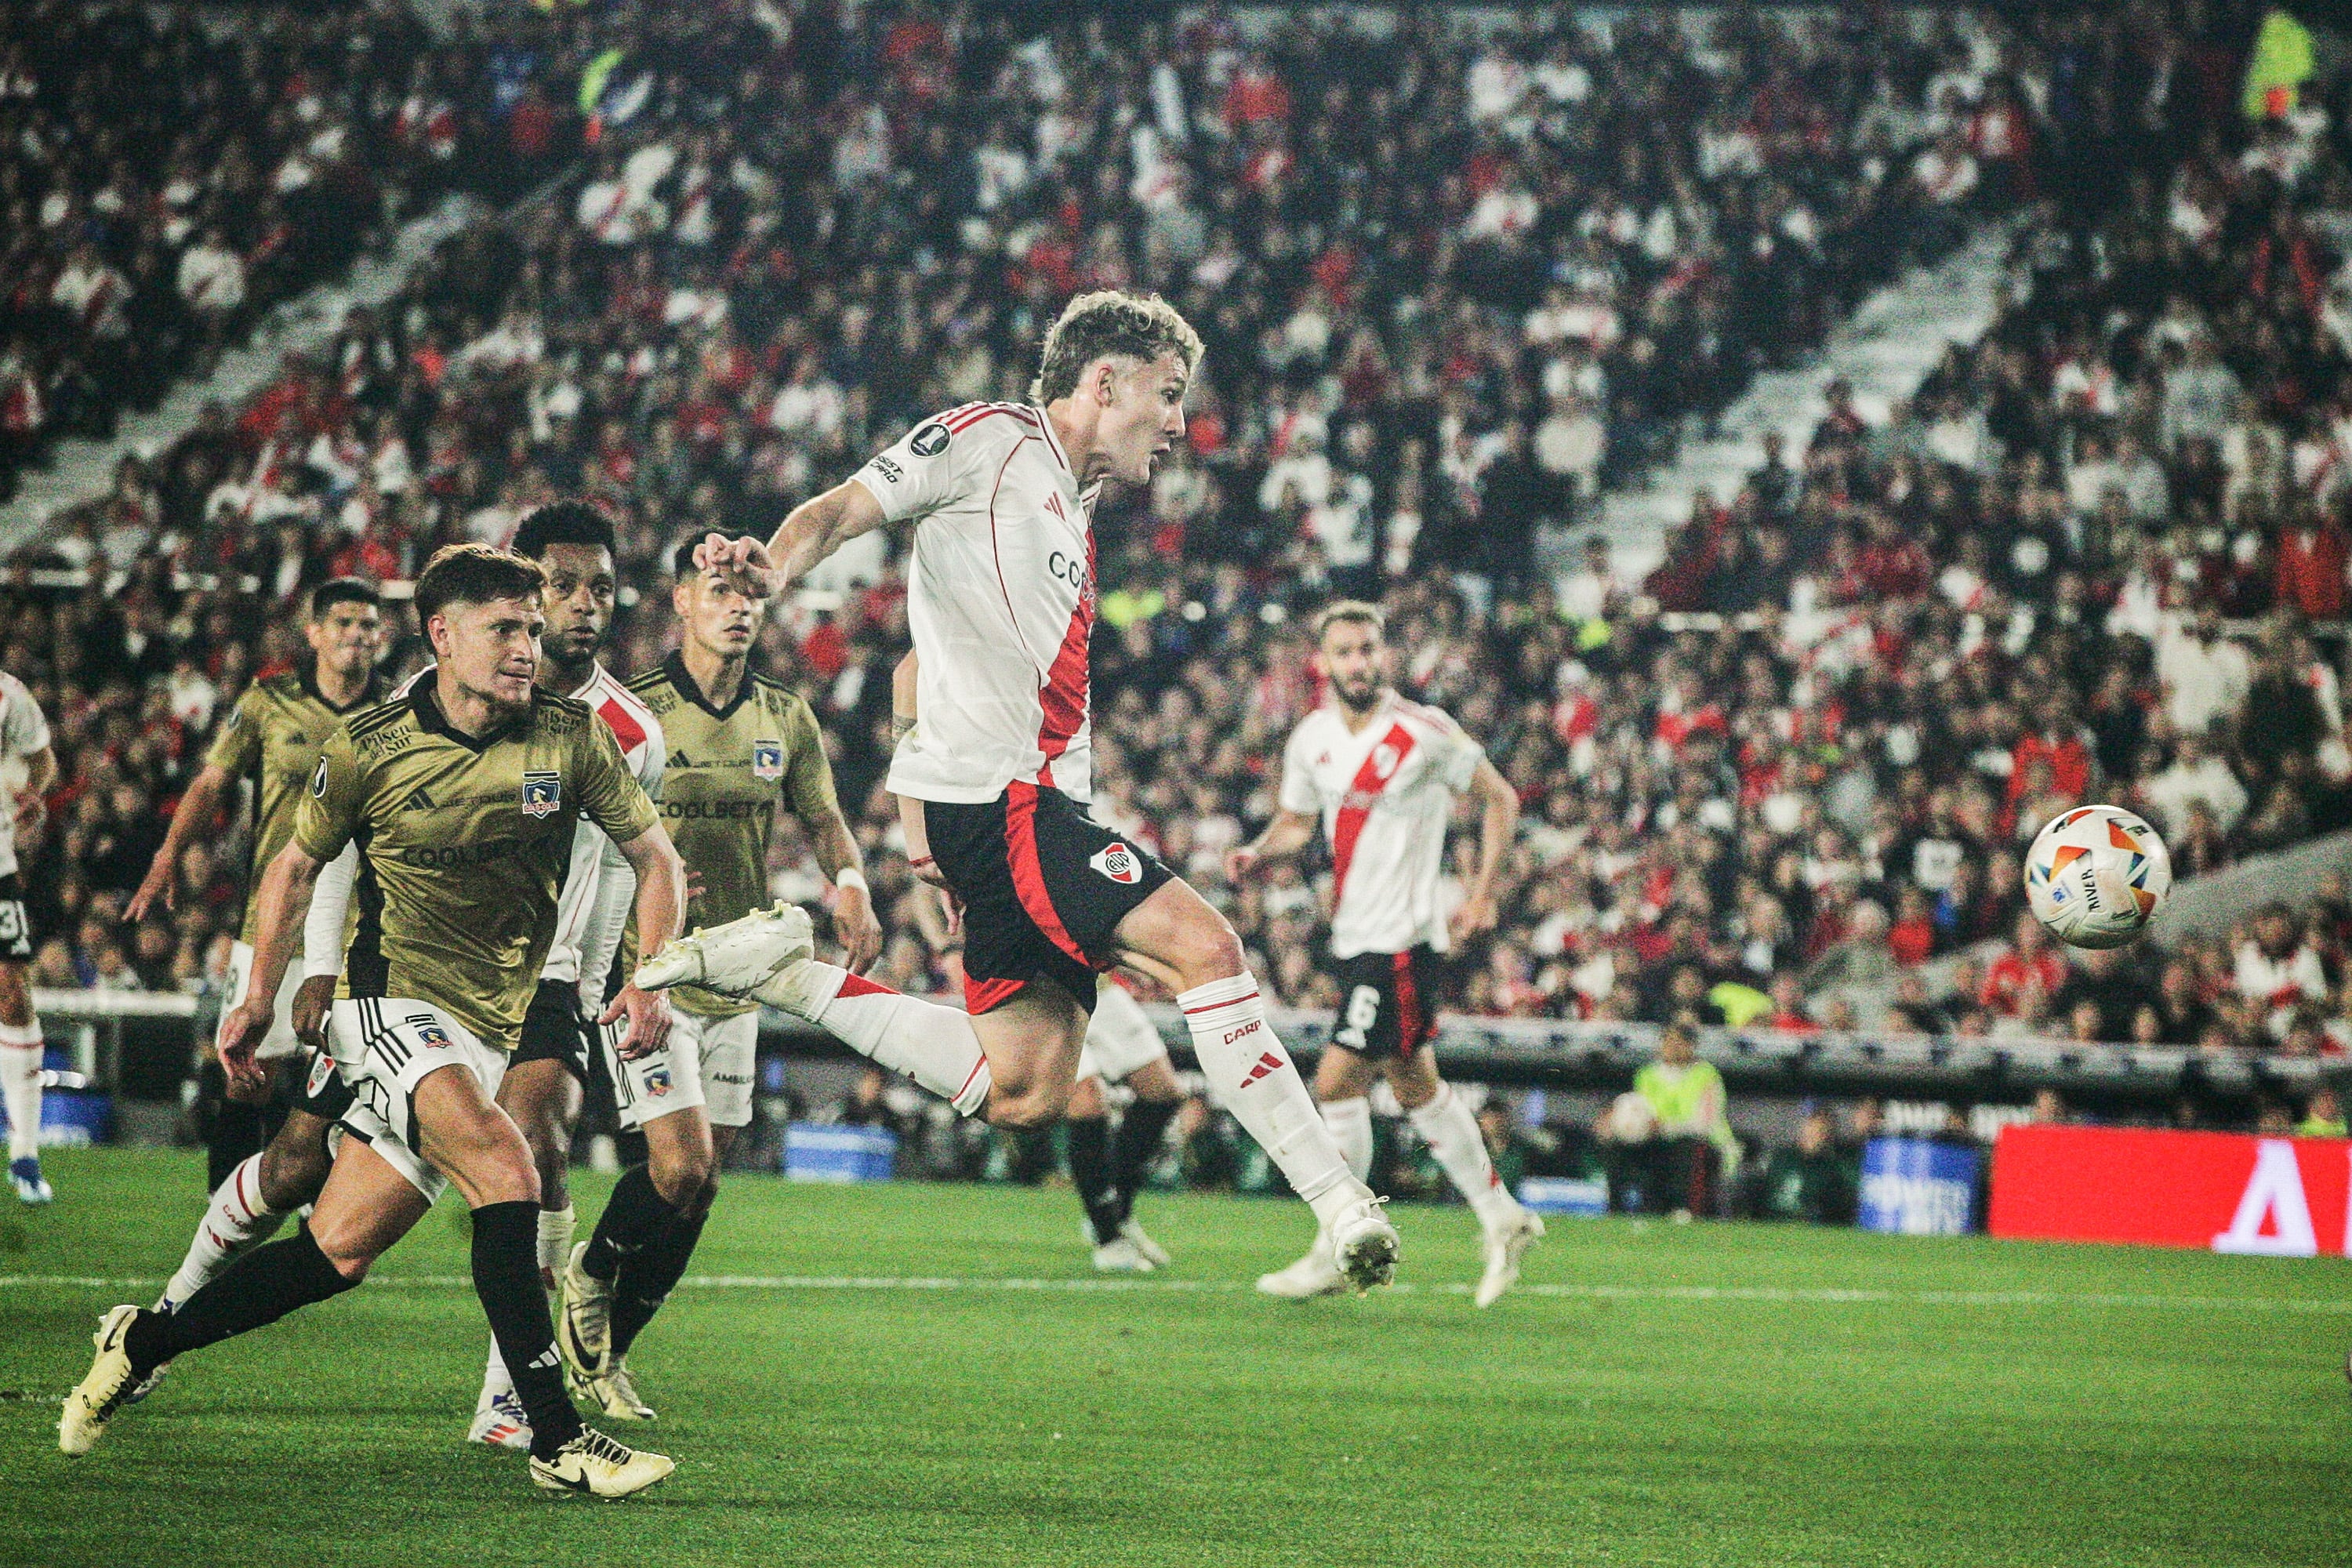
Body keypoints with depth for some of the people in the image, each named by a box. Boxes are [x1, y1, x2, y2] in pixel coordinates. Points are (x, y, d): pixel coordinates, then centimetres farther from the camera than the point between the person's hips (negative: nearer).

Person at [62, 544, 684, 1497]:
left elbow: (653, 855, 9)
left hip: (491, 1026, 4)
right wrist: (260, 1001, 11)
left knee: (340, 1249, 2)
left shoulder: (570, 739, -1)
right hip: (393, 1000, -4)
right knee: (504, 1169, -28)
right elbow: (297, 865, 12)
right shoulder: (368, 747, -4)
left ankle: (144, 1343, 22)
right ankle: (556, 1438, -28)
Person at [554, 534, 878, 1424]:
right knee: (682, 1166, -16)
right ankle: (590, 1280, 13)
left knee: (702, 1183, 6)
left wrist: (851, 886, -7)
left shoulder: (786, 719, 7)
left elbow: (824, 821, 14)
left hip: (736, 978, 5)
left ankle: (606, 1349, 20)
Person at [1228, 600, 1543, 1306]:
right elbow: (1296, 822, 19)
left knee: (1338, 1080, -11)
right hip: (1351, 935, 7)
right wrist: (1258, 851, -3)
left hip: (1403, 937, -7)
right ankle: (1503, 1217, 27)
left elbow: (1499, 798, -1)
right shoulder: (1311, 738, 6)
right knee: (1414, 1084, 14)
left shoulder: (1424, 733, -12)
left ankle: (1337, 1253, -2)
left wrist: (1480, 895, -6)